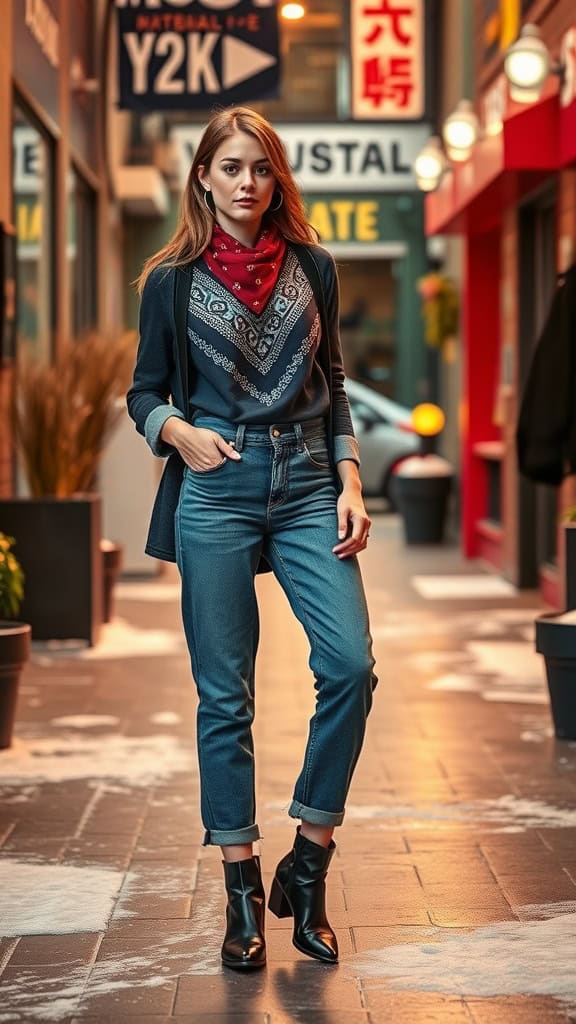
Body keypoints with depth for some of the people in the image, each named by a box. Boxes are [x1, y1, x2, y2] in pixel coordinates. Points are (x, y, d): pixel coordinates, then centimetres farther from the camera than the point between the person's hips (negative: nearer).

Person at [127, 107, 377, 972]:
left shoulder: (312, 268, 9)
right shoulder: (173, 280, 4)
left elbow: (333, 385, 13)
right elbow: (144, 392, 9)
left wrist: (350, 484, 2)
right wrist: (177, 431, -12)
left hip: (307, 484, 2)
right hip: (216, 489, -1)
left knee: (351, 664, -13)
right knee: (225, 695, 1)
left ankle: (307, 867, 2)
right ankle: (242, 893, 11)